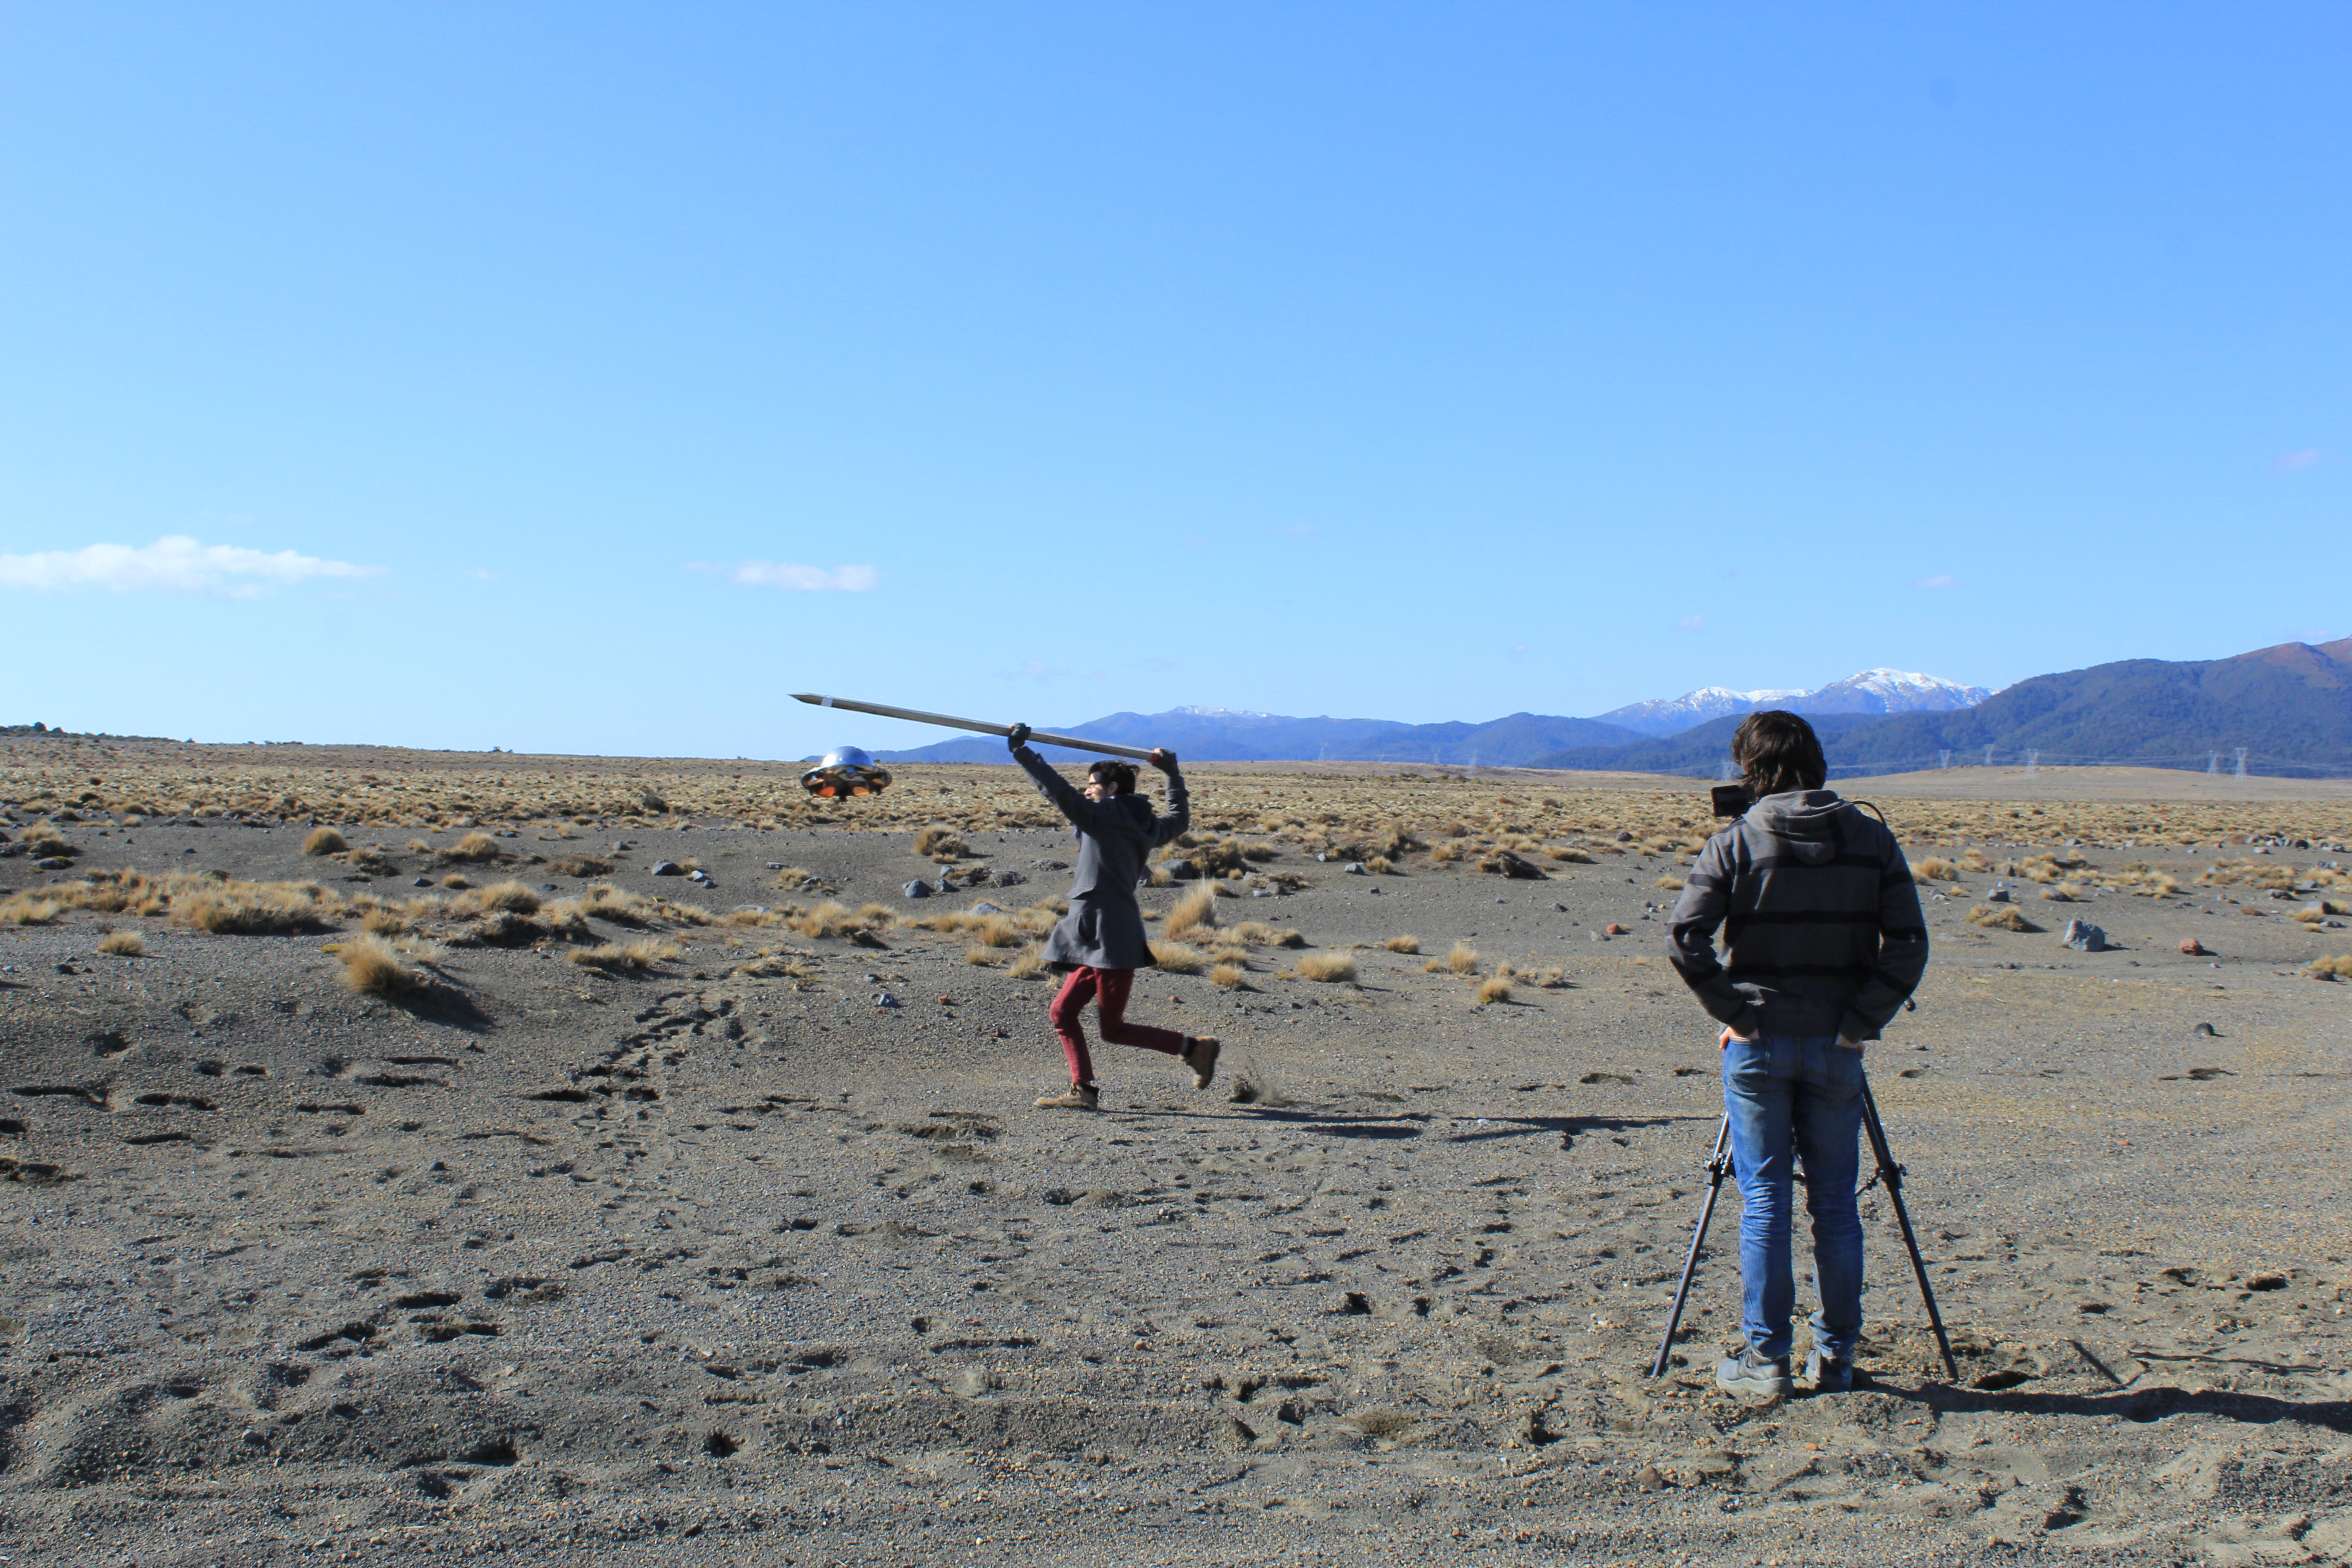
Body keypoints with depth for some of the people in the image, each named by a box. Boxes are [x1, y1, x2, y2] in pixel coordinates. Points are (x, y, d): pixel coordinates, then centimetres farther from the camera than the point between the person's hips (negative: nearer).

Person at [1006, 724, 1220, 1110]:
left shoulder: (1103, 815, -8)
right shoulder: (1146, 827, 15)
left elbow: (1058, 789, -16)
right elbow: (1180, 819, 35)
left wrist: (1021, 750, -10)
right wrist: (1172, 772, 43)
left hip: (1111, 937, -10)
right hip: (1099, 938, 10)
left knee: (1114, 1029, -5)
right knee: (1062, 1012, 8)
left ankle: (1194, 1047, 2)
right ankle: (1084, 1090, 5)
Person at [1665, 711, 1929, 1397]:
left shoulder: (1735, 843, -7)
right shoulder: (1872, 840, 0)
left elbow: (1684, 941, -15)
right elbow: (1909, 946, -7)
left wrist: (1732, 1010, -6)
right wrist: (1861, 1022, -4)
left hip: (1757, 1042, -2)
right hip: (1836, 1044, 2)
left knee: (1763, 1199, 5)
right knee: (1834, 1200, 11)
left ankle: (1767, 1359, 8)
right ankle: (1835, 1358, 17)